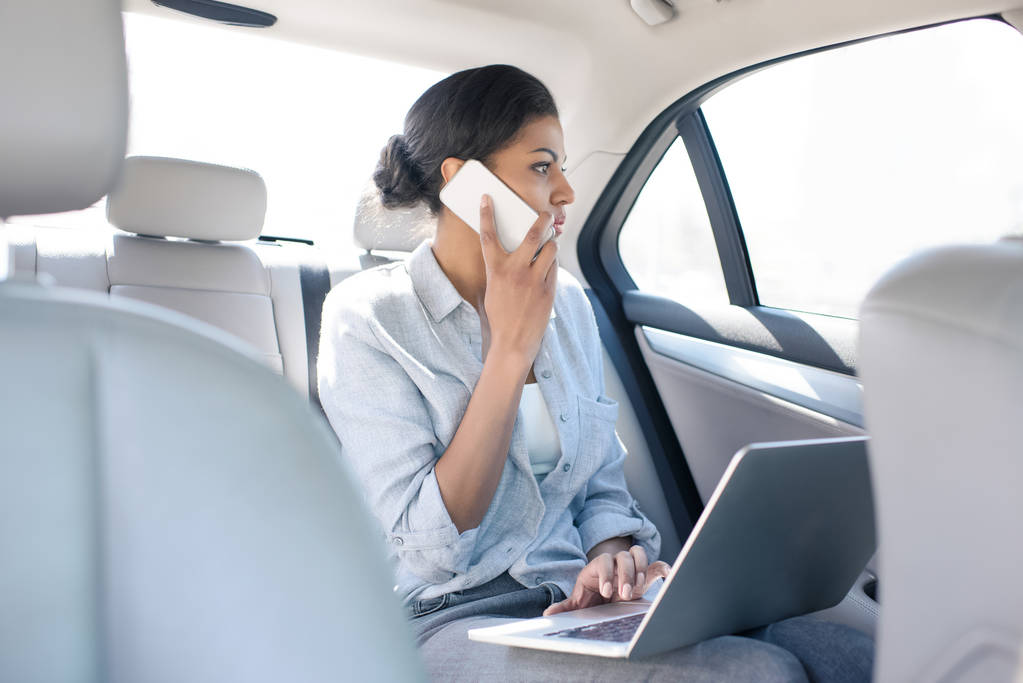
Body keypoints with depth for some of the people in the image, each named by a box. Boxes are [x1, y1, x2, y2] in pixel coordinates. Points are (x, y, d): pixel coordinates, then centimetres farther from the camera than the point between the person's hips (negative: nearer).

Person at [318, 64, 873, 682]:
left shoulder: (567, 300, 9)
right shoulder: (366, 316, -8)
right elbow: (431, 551, -16)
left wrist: (610, 557, -8)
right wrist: (510, 347, -17)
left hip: (576, 605, 6)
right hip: (453, 622, -5)